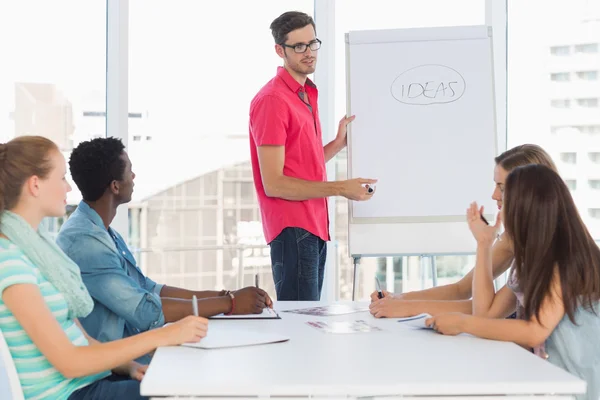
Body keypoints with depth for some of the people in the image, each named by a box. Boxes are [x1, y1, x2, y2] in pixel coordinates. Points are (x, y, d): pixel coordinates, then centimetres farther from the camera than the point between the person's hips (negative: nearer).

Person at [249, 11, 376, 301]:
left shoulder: (308, 95, 15)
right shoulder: (272, 100, -13)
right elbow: (273, 184, -17)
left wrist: (340, 142, 4)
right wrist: (340, 188, -18)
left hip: (315, 226, 9)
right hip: (293, 231, -9)